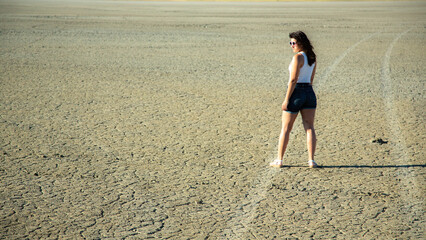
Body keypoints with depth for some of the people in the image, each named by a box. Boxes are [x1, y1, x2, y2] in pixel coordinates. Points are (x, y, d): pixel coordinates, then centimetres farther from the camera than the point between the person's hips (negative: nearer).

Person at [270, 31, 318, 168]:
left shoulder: (298, 57, -14)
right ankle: (311, 161, 2)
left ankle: (279, 161, 10)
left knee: (286, 128, 4)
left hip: (296, 93, -7)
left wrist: (286, 100, -16)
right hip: (310, 93, 7)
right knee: (309, 128, 6)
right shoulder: (312, 57, 10)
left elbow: (293, 80, -18)